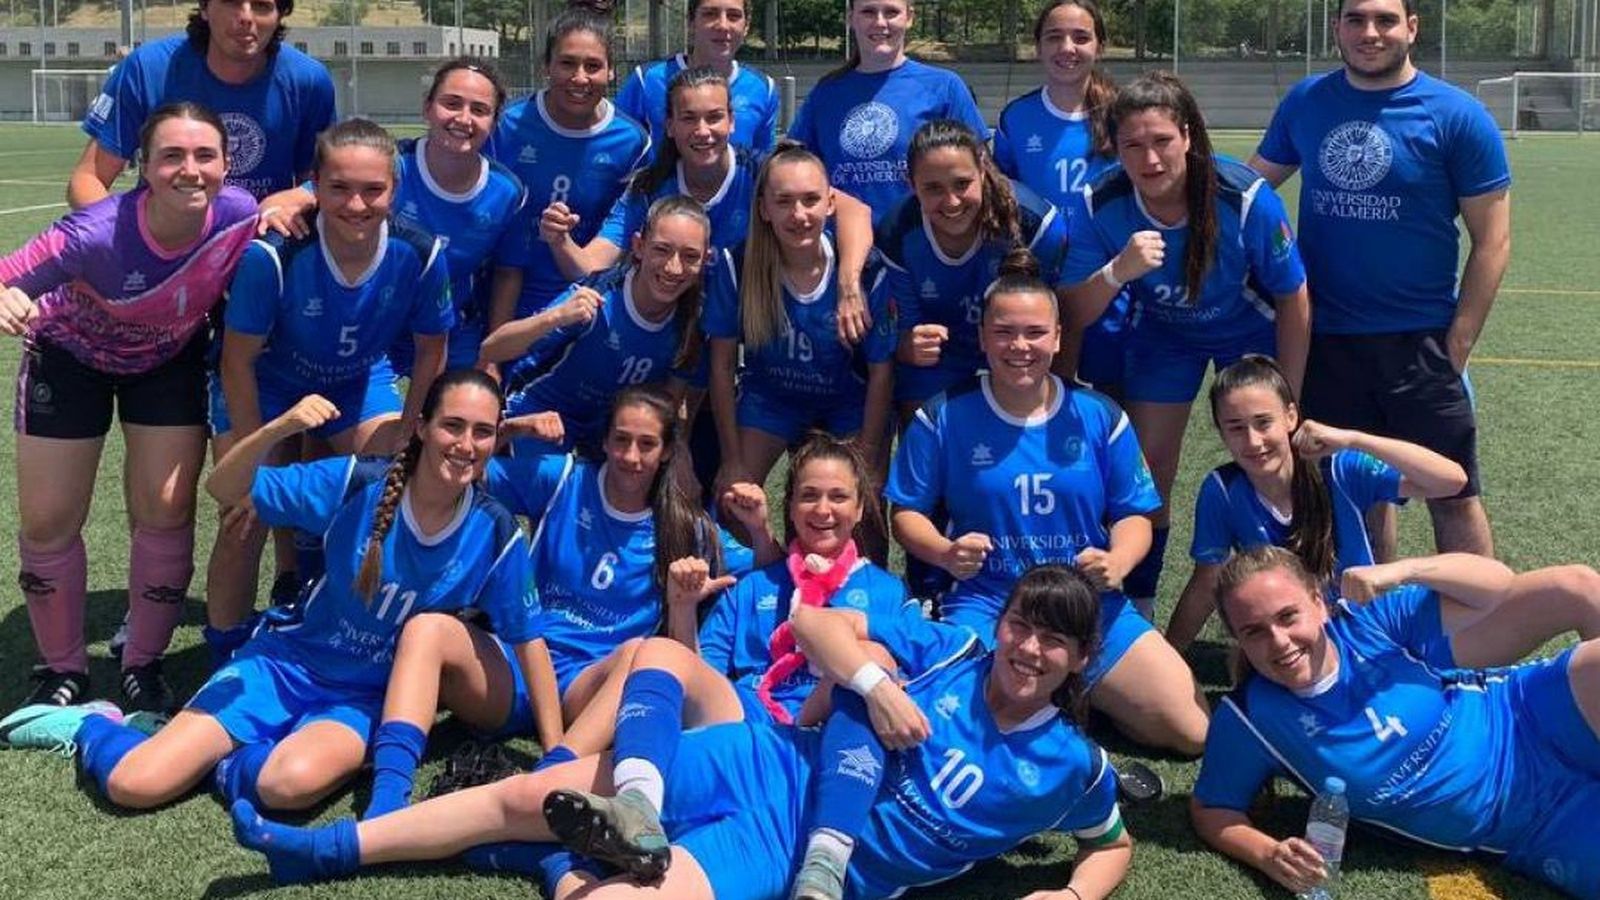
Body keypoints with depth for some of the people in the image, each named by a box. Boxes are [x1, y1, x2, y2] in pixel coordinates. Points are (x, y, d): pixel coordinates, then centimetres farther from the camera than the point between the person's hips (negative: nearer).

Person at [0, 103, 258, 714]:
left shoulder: (240, 218, -29)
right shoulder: (98, 234, -39)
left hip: (169, 359, 2)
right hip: (71, 354, -2)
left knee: (167, 511, -3)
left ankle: (142, 667, 19)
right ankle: (63, 672, 23)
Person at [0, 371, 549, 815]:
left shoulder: (495, 535, -13)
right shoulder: (356, 485, -15)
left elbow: (528, 637, -4)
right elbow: (224, 490, -13)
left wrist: (554, 751, -5)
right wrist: (280, 428, -33)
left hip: (366, 699, 0)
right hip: (286, 663, 0)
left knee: (293, 782, -36)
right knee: (133, 785, -12)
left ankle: (232, 764, -1)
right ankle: (90, 727, 23)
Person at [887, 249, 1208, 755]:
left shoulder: (1099, 417, 4)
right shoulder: (944, 418, -1)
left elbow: (1134, 515, 7)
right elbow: (908, 513, 4)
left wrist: (1117, 562, -15)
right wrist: (946, 553, -18)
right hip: (984, 604, -2)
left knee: (1195, 732, -8)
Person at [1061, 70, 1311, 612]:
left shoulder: (1246, 198, -33)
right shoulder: (1102, 206, -27)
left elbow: (1294, 302, -19)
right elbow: (1074, 314, -23)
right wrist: (1118, 271, -45)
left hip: (1251, 332, -1)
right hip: (1162, 334, 2)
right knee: (1147, 470, -1)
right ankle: (1136, 610, 13)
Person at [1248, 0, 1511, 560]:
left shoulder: (1457, 115, -7)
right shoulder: (1305, 102, 3)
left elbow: (1492, 241, -5)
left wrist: (1457, 344, -10)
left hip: (1420, 340, -3)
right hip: (1324, 338, 4)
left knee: (1453, 495, 2)